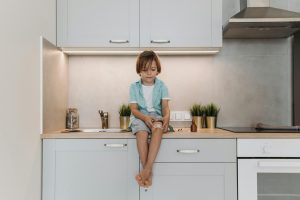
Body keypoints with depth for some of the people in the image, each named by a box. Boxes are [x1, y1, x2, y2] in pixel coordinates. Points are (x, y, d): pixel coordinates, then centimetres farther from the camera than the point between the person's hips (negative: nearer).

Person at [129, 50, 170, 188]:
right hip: (140, 117, 0)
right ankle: (148, 171, -26)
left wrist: (166, 117, -24)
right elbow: (134, 109, -2)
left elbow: (165, 106, -1)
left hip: (157, 116, 1)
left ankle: (147, 167, -38)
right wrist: (145, 117, -23)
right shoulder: (134, 87, 5)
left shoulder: (161, 86, 7)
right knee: (141, 133, -34)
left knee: (158, 128, -36)